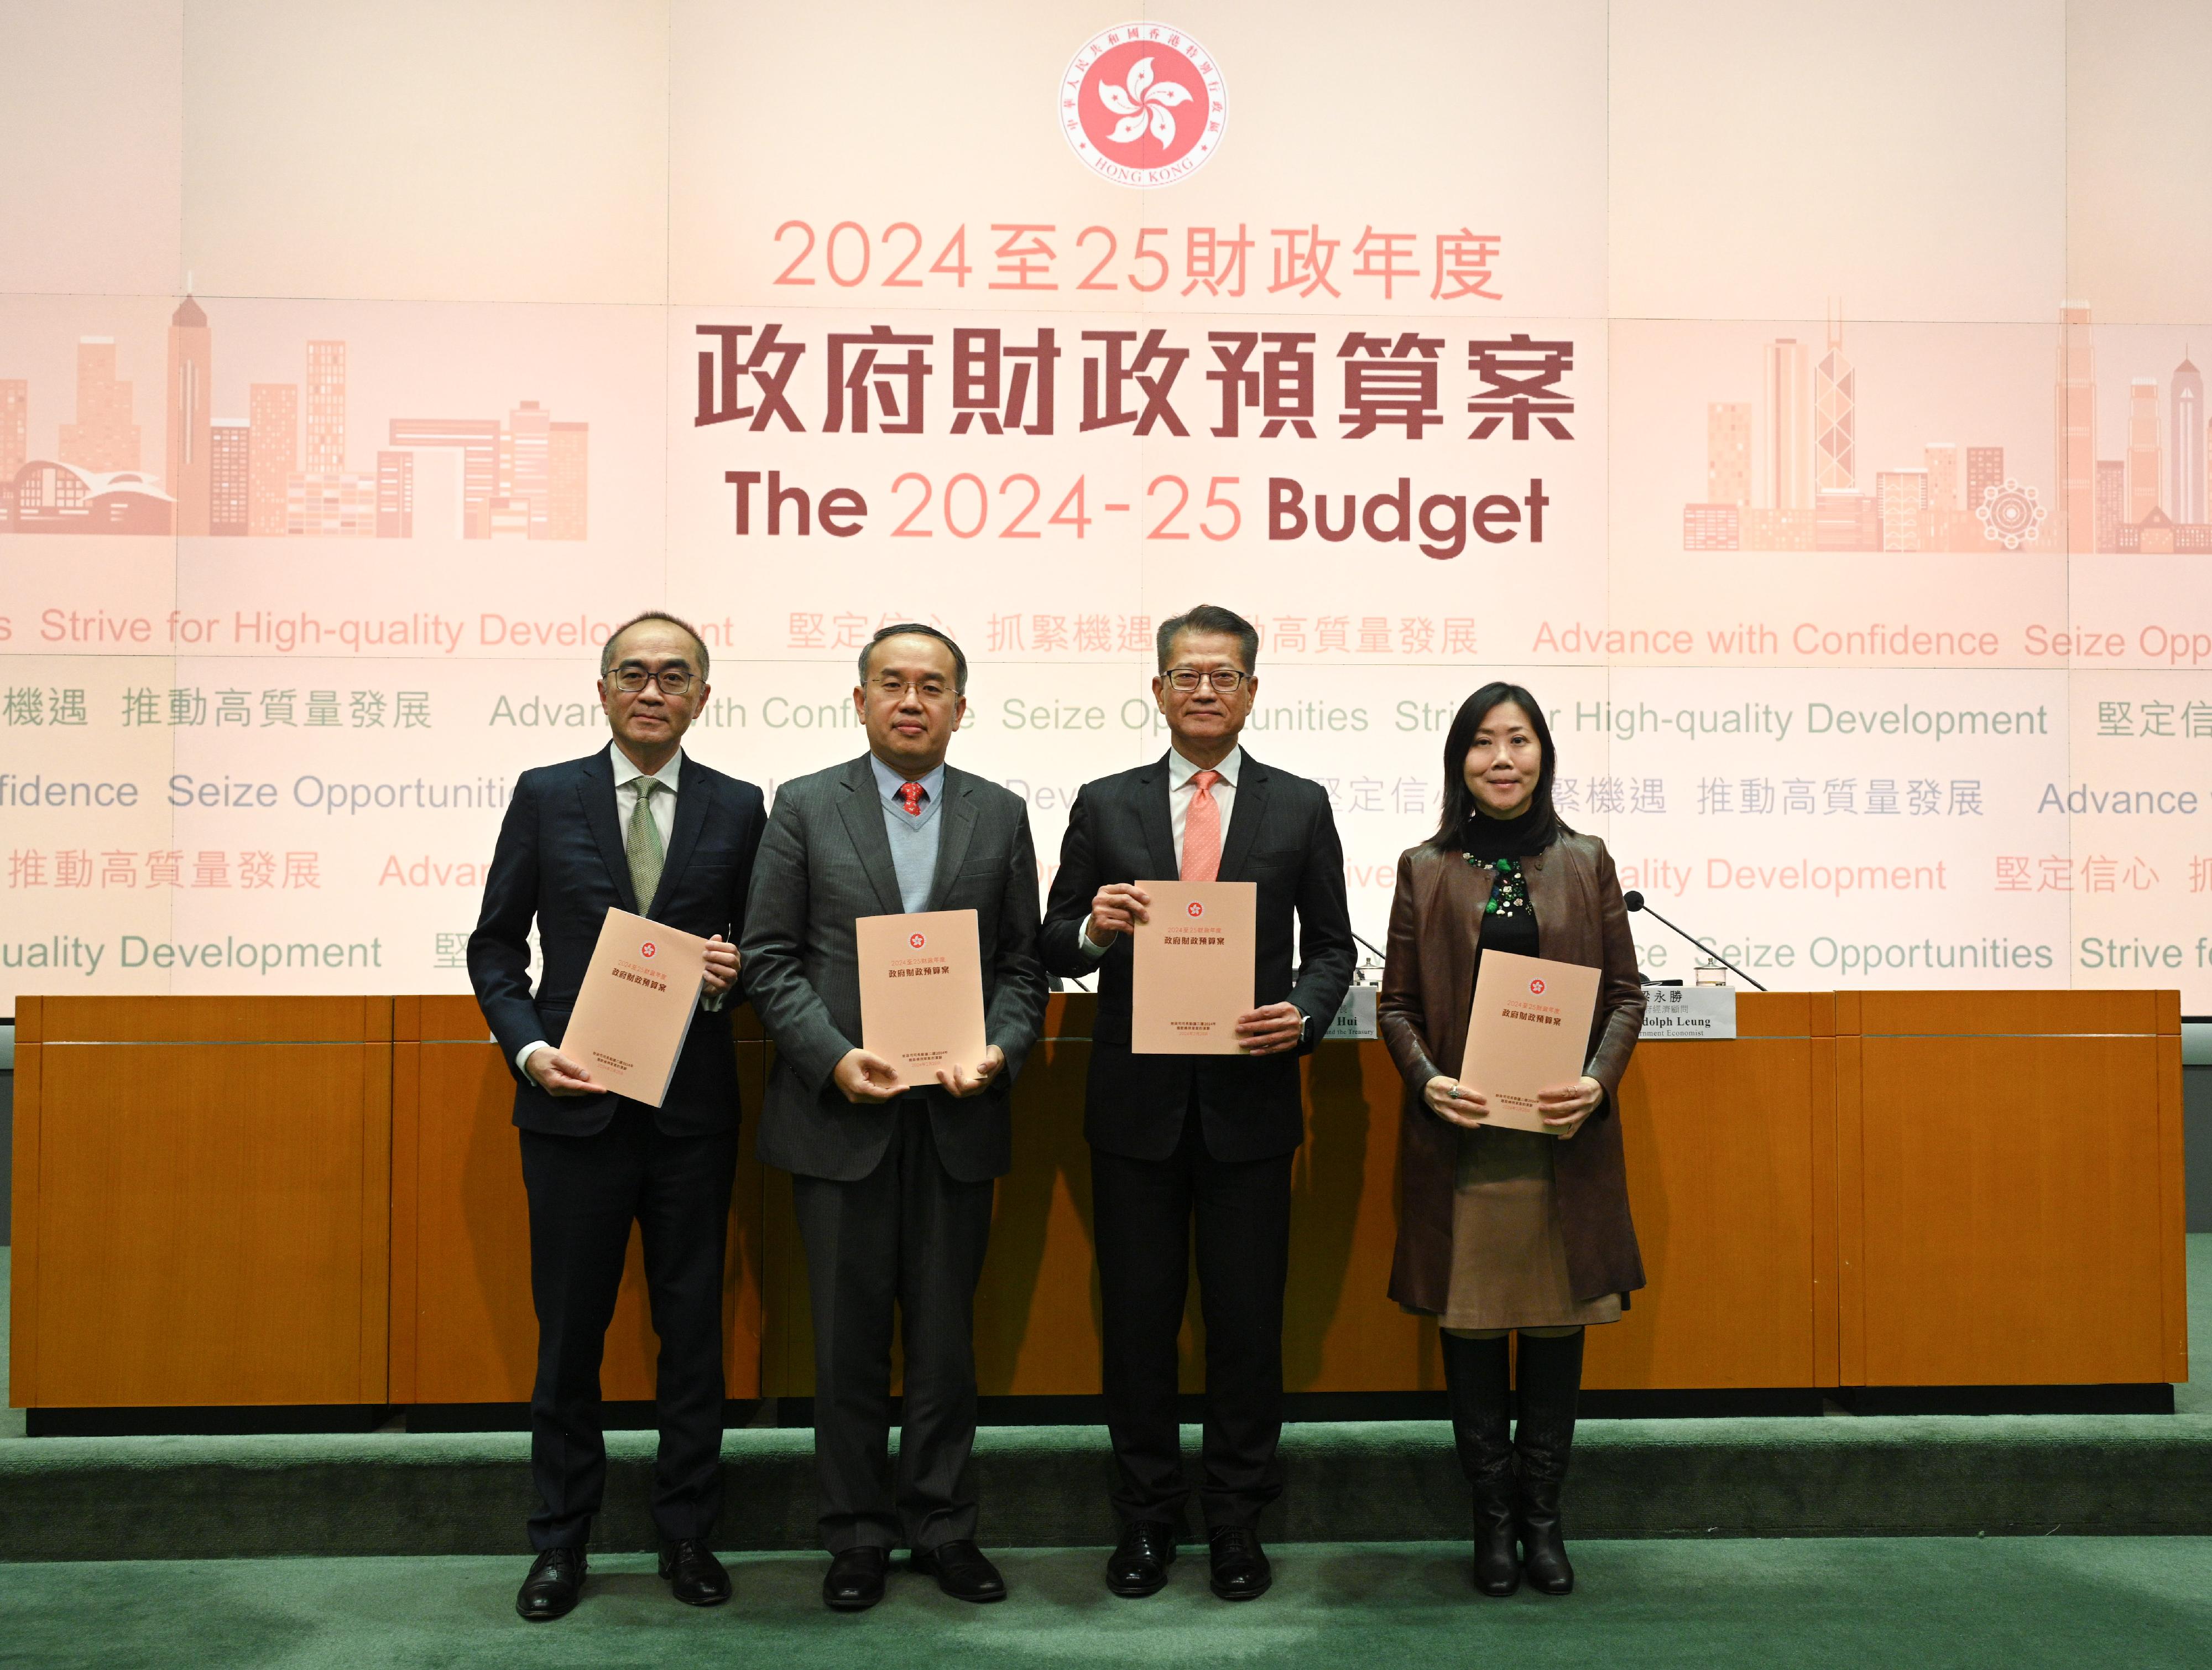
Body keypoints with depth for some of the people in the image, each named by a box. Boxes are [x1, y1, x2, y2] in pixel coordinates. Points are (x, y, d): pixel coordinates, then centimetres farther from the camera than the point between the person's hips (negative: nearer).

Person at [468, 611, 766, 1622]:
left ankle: (687, 1535, 24)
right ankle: (561, 1540, 24)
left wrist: (735, 971, -12)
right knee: (568, 1331, 9)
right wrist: (529, 1048, -9)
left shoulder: (738, 810, 4)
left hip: (694, 1110, 1)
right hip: (574, 1102, 0)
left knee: (694, 1328, 9)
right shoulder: (545, 796, 3)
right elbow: (496, 944, 4)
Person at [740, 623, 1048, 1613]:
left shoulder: (1000, 815, 8)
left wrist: (1000, 1053, -11)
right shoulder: (805, 808, 3)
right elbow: (769, 958, -1)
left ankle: (942, 1525, 25)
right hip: (840, 1112, -1)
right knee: (848, 1340, 8)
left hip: (957, 1117, 1)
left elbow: (1022, 964, 7)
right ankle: (856, 1536, 23)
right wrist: (833, 1058, -14)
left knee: (946, 1336, 10)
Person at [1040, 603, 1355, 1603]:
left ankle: (1237, 1519, 22)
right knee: (1137, 1315, 8)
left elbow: (1330, 945, 7)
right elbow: (1054, 945, 7)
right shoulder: (1104, 806, 6)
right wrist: (1092, 929, -15)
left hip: (1250, 1100, 0)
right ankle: (1146, 1516, 24)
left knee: (1248, 1316, 7)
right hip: (1136, 1103, 1)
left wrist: (1304, 1015, -12)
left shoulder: (1300, 807, 5)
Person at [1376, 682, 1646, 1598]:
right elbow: (1396, 1004, 5)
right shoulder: (1424, 869, 6)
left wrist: (1597, 1082, -11)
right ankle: (1492, 1515, 20)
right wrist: (1428, 1079, -13)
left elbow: (1626, 995, 6)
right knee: (1470, 1324, 5)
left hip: (1565, 1136, 1)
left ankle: (1543, 1516, 22)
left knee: (1558, 1322, 7)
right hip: (1460, 1136, 0)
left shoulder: (1586, 862, 7)